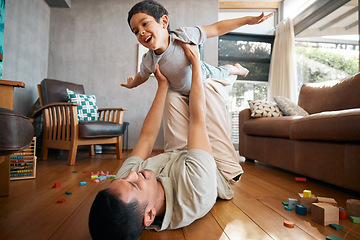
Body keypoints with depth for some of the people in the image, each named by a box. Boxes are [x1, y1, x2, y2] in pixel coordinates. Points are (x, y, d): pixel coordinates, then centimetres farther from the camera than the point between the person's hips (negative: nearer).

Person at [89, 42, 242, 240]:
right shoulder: (196, 194, -51)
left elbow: (146, 136, -23)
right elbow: (197, 119, -43)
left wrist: (162, 84, -17)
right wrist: (195, 62, -29)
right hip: (220, 170, -3)